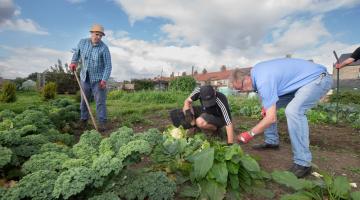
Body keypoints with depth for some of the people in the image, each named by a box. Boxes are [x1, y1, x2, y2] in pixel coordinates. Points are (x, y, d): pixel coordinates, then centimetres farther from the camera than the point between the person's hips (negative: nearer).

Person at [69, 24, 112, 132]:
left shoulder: (104, 48, -15)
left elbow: (108, 65, -15)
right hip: (85, 77, 4)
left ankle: (102, 123, -1)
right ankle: (84, 119, 28)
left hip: (98, 78, -4)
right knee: (84, 99, 12)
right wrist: (73, 62, 1)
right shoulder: (83, 42, -3)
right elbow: (77, 51, 18)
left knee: (100, 100, -7)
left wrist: (104, 80, -23)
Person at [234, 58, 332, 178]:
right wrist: (266, 106, 0)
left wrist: (249, 134, -19)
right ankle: (271, 141, 18)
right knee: (269, 105, 8)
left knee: (293, 110, -33)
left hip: (318, 78, -10)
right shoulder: (255, 71, -4)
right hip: (302, 79, 10)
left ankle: (303, 163, -23)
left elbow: (271, 118, -29)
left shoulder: (264, 81, -32)